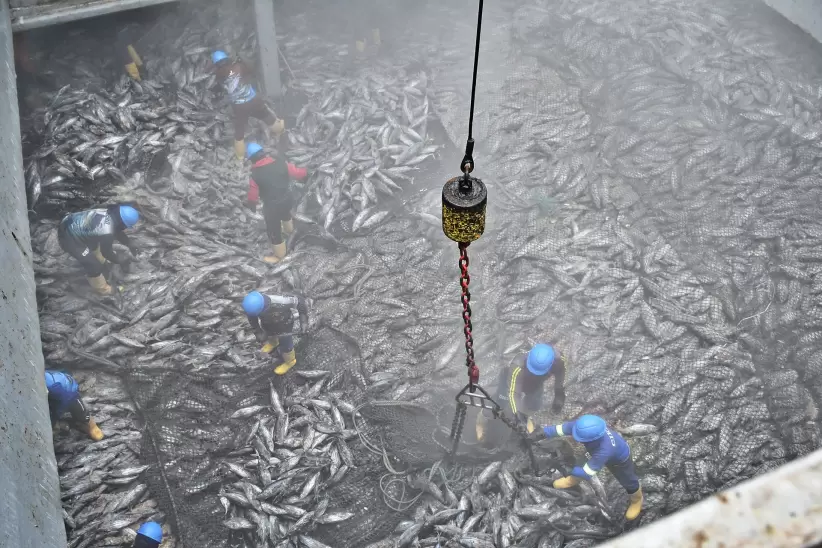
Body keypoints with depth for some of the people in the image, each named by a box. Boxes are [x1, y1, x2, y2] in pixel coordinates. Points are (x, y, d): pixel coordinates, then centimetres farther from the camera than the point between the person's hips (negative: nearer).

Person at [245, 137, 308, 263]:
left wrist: (250, 204, 9)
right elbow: (298, 173, -3)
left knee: (273, 231, 20)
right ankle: (288, 229, 73)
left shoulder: (255, 175, -24)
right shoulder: (281, 164, -16)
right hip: (287, 200, 5)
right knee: (285, 214, 40)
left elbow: (252, 196, -13)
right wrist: (304, 171, 20)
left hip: (272, 208, -5)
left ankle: (279, 255, 42)